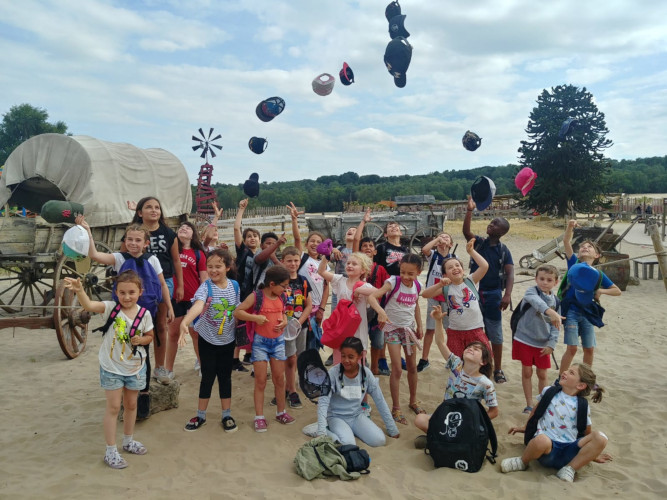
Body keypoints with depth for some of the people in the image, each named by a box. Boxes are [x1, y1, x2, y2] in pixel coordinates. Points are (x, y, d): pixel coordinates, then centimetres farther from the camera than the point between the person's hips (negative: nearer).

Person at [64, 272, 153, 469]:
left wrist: (140, 340, -17)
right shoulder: (111, 308, -18)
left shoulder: (144, 314, -10)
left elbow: (149, 336, 5)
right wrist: (79, 290, -57)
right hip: (111, 368, -3)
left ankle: (128, 441, 39)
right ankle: (110, 451, 18)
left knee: (131, 404, 19)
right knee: (113, 407, 5)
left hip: (136, 367, 3)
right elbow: (89, 305, -38)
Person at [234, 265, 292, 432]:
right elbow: (237, 312, -13)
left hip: (278, 340, 5)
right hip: (260, 341, -4)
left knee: (279, 378, 12)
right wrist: (255, 317, -26)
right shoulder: (256, 296, -13)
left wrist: (284, 322, -5)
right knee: (261, 381, 2)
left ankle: (281, 412, 27)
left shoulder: (281, 297, 2)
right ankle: (259, 417, 13)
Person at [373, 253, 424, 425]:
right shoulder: (393, 282, -18)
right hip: (393, 329, -5)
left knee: (412, 367, 15)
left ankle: (413, 401, 36)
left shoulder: (416, 286, -2)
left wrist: (419, 326, 14)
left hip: (409, 328, 5)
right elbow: (379, 292, -36)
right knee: (397, 369, -7)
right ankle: (396, 408, 7)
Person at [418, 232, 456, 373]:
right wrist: (436, 239, -16)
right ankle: (424, 360, 13)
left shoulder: (454, 258, 3)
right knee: (430, 329, 4)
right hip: (433, 297, -1)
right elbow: (424, 249, -24)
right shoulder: (433, 255, -1)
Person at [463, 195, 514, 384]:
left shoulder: (504, 251, -2)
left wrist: (507, 294, -25)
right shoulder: (479, 242, 2)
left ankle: (498, 369, 18)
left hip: (493, 295, -2)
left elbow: (510, 273, -11)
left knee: (495, 334, 5)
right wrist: (469, 211, -26)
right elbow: (466, 231, -16)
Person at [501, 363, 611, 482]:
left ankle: (569, 470, -12)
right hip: (547, 450, -1)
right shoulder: (548, 392, 9)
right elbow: (536, 411, 25)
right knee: (542, 439, -40)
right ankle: (523, 462, -8)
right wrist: (526, 428, 34)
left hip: (568, 453, 2)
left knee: (600, 438, -22)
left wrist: (593, 454, 20)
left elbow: (587, 433, 18)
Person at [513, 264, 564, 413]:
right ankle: (529, 404, 20)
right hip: (525, 339, -3)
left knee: (542, 374, 11)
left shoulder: (556, 301, 1)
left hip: (543, 344, 3)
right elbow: (536, 301, -37)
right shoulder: (532, 291, -12)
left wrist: (551, 345, -7)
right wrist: (550, 311, -55)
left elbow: (555, 326, 4)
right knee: (527, 372, 7)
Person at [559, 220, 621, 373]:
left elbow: (617, 291, 13)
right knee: (572, 348, -7)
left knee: (589, 349, 9)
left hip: (587, 313, 4)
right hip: (571, 310, -3)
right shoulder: (574, 263, 3)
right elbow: (566, 242, -9)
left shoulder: (598, 274, 9)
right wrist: (570, 227, -25)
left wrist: (601, 291, -5)